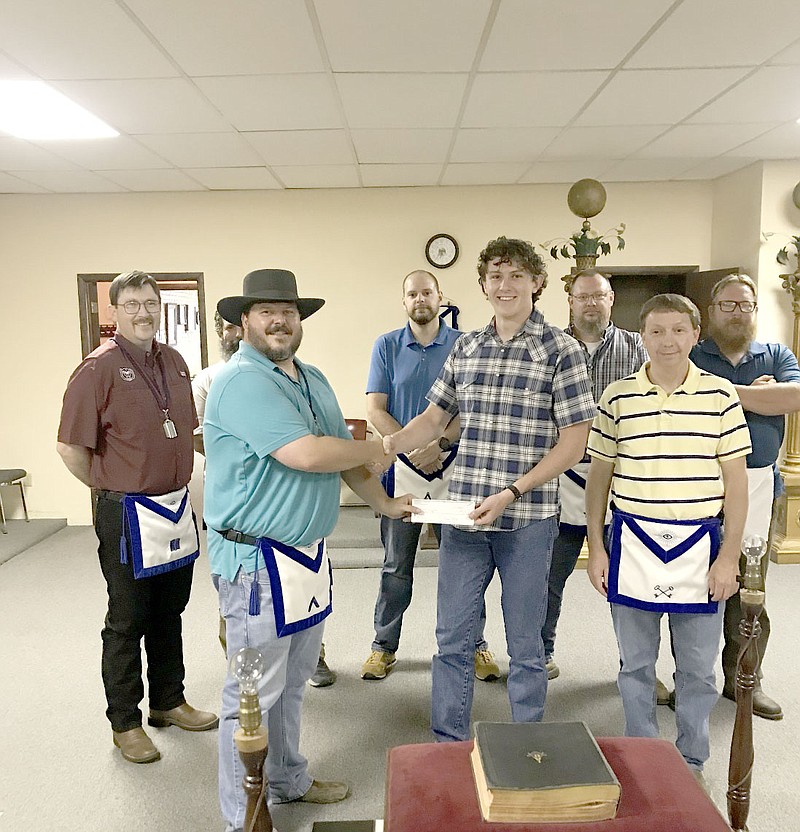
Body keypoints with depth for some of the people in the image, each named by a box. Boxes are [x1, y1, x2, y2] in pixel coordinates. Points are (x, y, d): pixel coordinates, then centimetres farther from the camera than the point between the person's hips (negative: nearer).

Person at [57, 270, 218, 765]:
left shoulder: (175, 362, 7)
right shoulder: (101, 367, -13)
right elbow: (71, 447, -13)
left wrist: (178, 483, 14)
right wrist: (109, 487, -4)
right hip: (127, 514, -6)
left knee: (169, 613, 18)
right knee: (128, 621, 8)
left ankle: (168, 702, 35)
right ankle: (125, 722, 25)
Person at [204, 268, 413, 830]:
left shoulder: (312, 380, 12)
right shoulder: (242, 380, -18)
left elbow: (343, 451, 21)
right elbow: (306, 453, -27)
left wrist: (383, 502, 19)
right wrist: (373, 452, -11)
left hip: (308, 553, 9)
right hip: (259, 558, -9)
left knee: (292, 683, 22)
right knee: (254, 694, 5)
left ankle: (290, 781, 40)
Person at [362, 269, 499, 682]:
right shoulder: (387, 346, 4)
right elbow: (375, 409, -2)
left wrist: (440, 444, -17)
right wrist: (413, 448, -14)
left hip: (453, 465, 0)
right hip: (401, 467, 1)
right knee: (396, 565, 10)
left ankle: (476, 645, 22)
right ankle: (384, 645, 24)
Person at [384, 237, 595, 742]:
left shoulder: (561, 351, -6)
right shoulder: (465, 349, 8)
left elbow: (574, 441, -9)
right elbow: (435, 417, 16)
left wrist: (510, 494, -17)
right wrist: (384, 447, -1)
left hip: (527, 520, -4)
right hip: (463, 516, 4)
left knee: (525, 645, 12)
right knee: (453, 639, 12)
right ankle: (449, 748, 32)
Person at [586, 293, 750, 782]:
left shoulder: (721, 396, -1)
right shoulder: (617, 398, 0)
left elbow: (736, 481, 0)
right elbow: (599, 477, 5)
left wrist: (729, 556, -4)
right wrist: (597, 548, 2)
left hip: (700, 545, 0)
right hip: (633, 544, 1)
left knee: (698, 668, 12)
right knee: (636, 664, 13)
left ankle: (691, 760, 33)